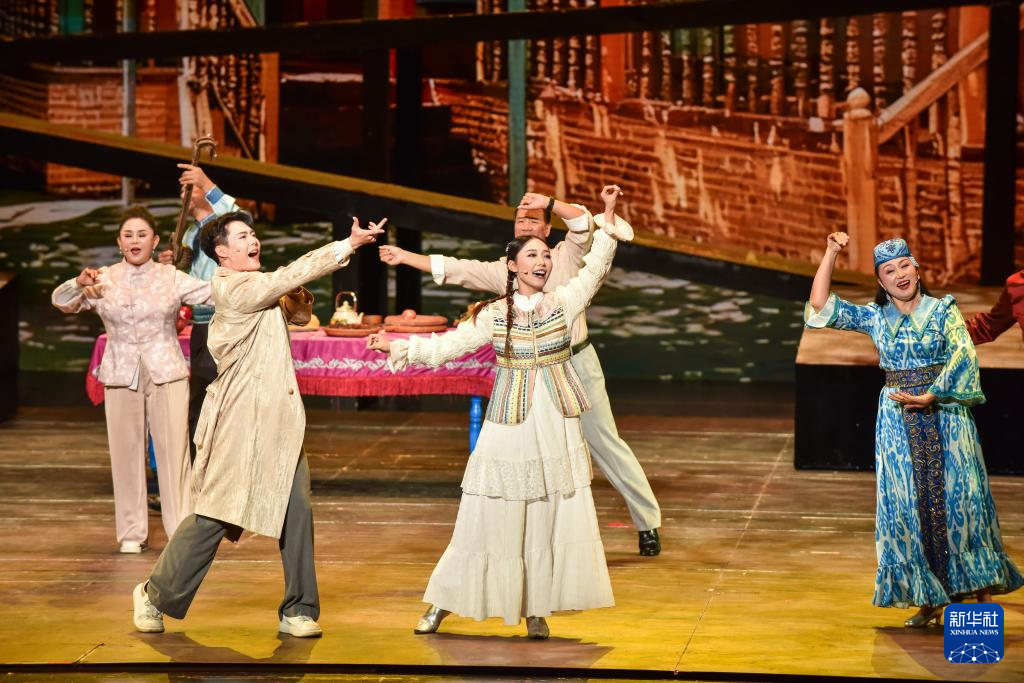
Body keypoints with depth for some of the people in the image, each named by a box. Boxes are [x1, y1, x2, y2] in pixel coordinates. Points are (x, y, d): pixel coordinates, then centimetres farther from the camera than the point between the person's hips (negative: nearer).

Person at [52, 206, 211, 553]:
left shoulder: (172, 278, 3)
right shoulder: (104, 280, 5)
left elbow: (213, 294, -5)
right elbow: (62, 302, -1)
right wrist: (80, 284, -22)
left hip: (166, 373, -1)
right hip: (121, 376, 1)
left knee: (174, 449, -5)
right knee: (126, 452, 4)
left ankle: (182, 528, 2)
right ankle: (132, 532, 14)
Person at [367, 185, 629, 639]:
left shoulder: (564, 303, 4)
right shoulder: (493, 315, 0)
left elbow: (594, 270, 0)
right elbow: (446, 346, 1)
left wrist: (608, 217, -7)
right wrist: (398, 348, -9)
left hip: (556, 429, 2)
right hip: (509, 427, -2)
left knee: (551, 521, 0)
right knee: (490, 517, 0)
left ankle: (536, 610, 10)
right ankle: (441, 604, 9)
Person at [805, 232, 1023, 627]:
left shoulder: (944, 311, 1)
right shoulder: (874, 318, 7)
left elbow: (964, 354, -11)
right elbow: (820, 305, 3)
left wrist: (929, 397, -19)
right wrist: (831, 254, -2)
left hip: (945, 413, -2)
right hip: (897, 420, 3)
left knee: (958, 499, -3)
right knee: (908, 506, 0)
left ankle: (982, 592, 5)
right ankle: (929, 601, 5)